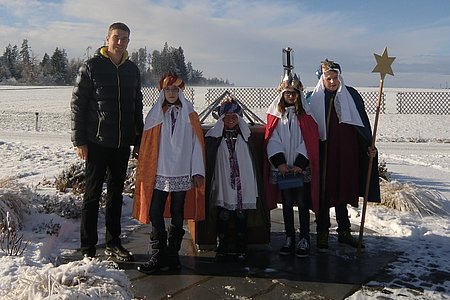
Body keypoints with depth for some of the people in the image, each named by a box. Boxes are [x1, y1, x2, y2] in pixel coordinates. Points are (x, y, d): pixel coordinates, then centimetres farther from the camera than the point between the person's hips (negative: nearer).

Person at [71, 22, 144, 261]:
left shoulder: (132, 70, 11)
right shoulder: (91, 67, -3)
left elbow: (137, 107, 17)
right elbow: (77, 105, -5)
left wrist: (139, 140, 13)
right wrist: (79, 141, -10)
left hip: (122, 144, 5)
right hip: (97, 143, -4)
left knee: (116, 195, 12)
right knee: (92, 196, 2)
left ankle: (113, 243, 24)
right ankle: (88, 248, 12)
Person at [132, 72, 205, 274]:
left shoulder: (189, 115, 5)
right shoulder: (154, 115, 6)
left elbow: (196, 143, 2)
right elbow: (147, 146, 5)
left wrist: (197, 171, -5)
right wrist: (144, 173, 2)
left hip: (182, 174, 0)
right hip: (159, 174, 0)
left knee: (177, 216, 8)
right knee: (155, 214, -5)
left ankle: (172, 255, 19)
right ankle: (158, 256, 3)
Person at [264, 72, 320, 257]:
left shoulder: (305, 115, 1)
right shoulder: (276, 115, 6)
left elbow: (309, 142, -5)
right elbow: (273, 141, 0)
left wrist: (300, 164, -14)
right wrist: (280, 162, -12)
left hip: (302, 168, -2)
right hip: (282, 168, 2)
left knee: (303, 203, 1)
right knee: (287, 204, 10)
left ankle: (304, 240, 11)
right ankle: (289, 239, 20)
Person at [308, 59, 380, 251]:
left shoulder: (351, 96, 3)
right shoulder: (314, 98, -1)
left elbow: (362, 124, 6)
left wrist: (369, 146, 0)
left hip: (346, 153, 2)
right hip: (323, 154, -1)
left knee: (342, 191, 10)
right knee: (324, 192, 2)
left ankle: (344, 232, 24)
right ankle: (322, 234, 12)